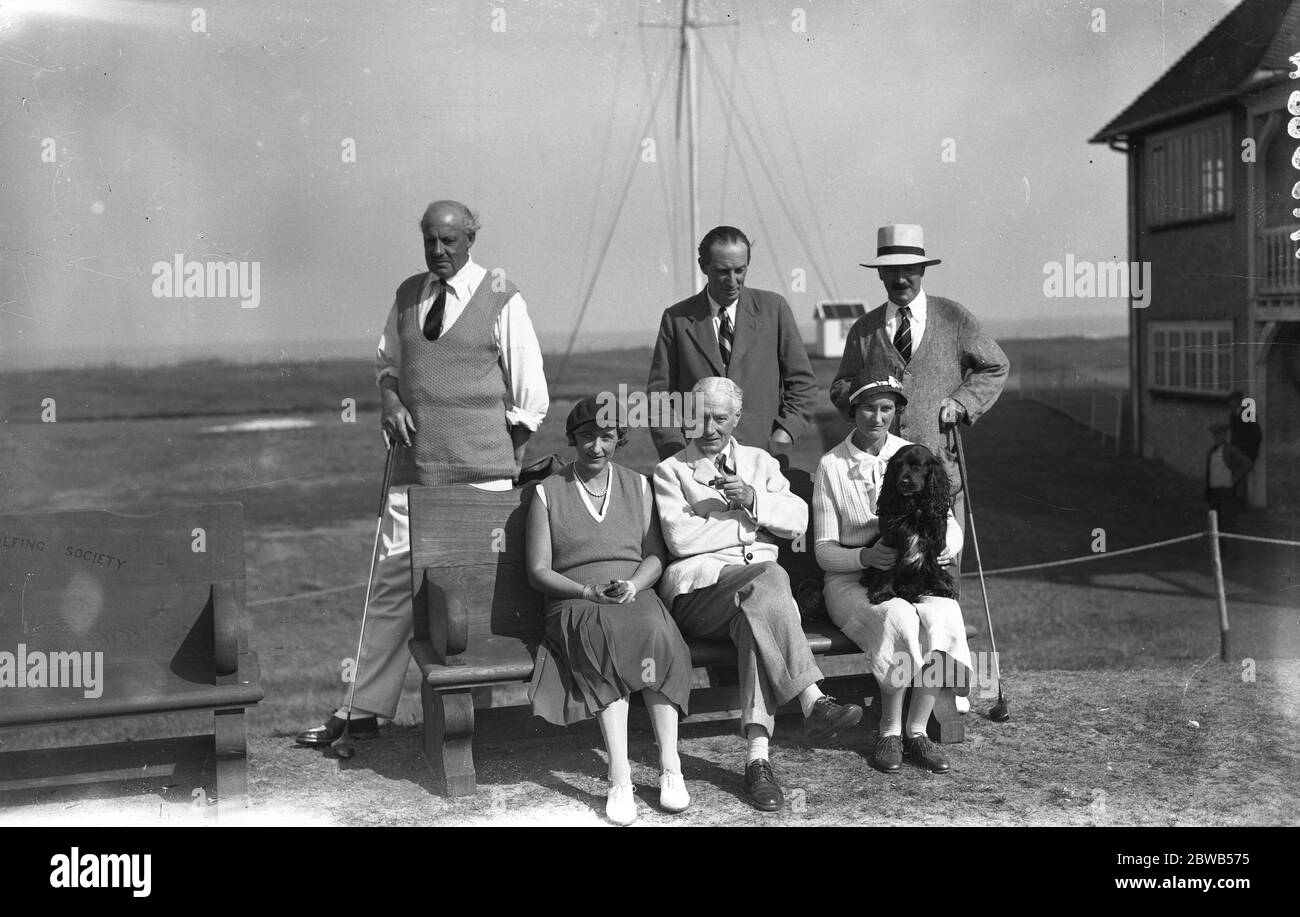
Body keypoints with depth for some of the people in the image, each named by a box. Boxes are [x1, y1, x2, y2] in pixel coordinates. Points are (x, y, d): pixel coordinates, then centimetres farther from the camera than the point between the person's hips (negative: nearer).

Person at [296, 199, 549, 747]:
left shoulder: (501, 300, -1)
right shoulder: (407, 295, 12)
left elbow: (530, 393, 2)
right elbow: (385, 362, 24)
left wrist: (507, 457, 3)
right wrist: (391, 399, 2)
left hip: (481, 473, -4)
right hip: (413, 466, 4)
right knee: (393, 580, 2)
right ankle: (364, 709, 7)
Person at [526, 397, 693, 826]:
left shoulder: (638, 486, 18)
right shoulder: (548, 493, 10)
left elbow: (655, 555, 14)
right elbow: (538, 571, 5)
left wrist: (634, 584, -9)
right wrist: (588, 591, -11)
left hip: (636, 595, 2)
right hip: (574, 603, -2)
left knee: (657, 632, -35)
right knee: (604, 637, -37)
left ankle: (670, 766, -34)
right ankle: (620, 776, -41)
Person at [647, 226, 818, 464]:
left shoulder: (773, 308, 9)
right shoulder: (677, 318, 8)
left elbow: (803, 384, 11)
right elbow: (658, 394, 8)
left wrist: (781, 438, -2)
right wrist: (677, 450, -6)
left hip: (763, 454, 0)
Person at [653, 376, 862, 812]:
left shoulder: (760, 462, 25)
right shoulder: (671, 470, 14)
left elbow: (798, 519, 11)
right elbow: (680, 538, -3)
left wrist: (754, 500, -6)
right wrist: (748, 525, 1)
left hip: (762, 582, 3)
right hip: (700, 587, -3)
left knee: (755, 622, -33)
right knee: (764, 585, -35)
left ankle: (757, 755, -40)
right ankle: (812, 702, -42)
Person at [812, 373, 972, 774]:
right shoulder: (831, 466, 0)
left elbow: (951, 526, 6)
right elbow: (824, 551, -2)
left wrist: (935, 548, -18)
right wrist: (866, 557, -22)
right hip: (852, 580, -2)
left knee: (941, 617, -31)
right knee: (898, 617, -34)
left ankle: (917, 730, -17)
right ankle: (890, 731, -17)